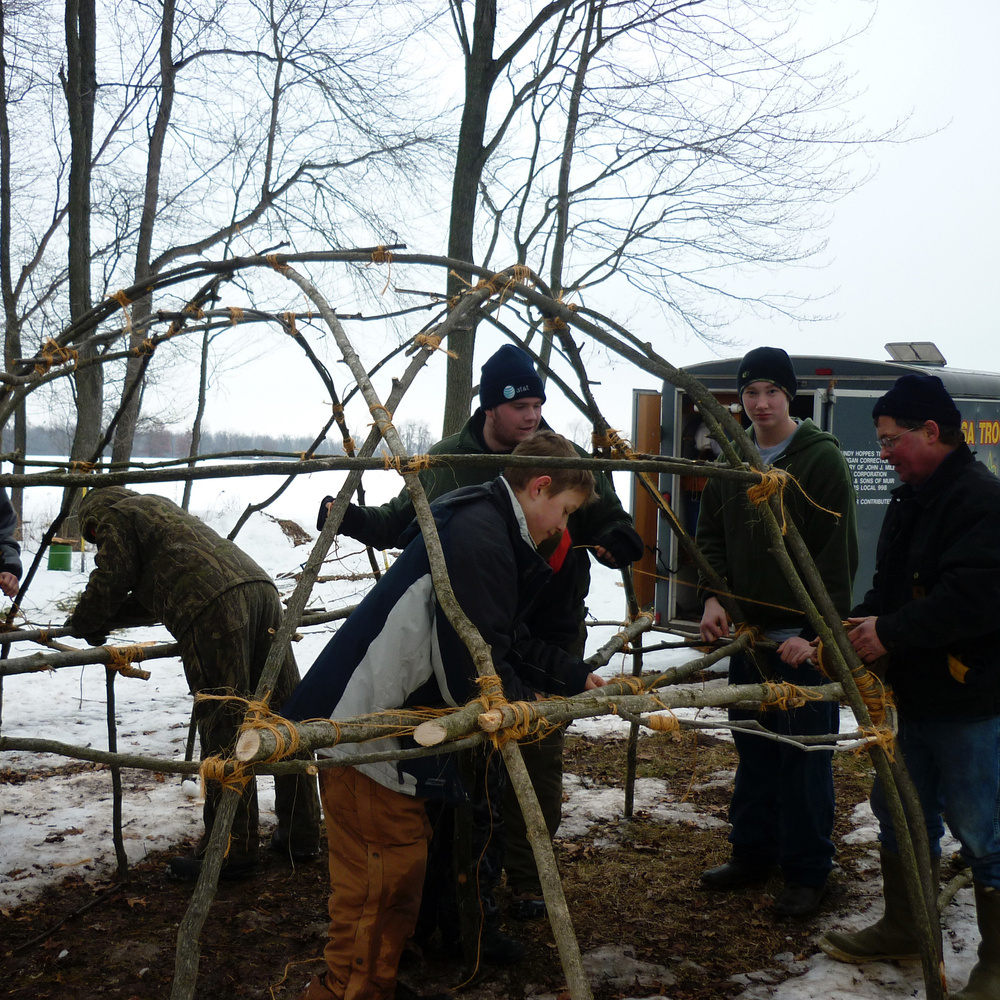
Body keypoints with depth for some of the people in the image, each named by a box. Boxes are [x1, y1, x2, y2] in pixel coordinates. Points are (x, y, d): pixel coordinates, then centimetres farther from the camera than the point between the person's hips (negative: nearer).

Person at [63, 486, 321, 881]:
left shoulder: (115, 516, 15)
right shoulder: (161, 506, 39)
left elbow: (110, 582, 9)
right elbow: (158, 594, 40)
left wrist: (82, 623, 26)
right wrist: (108, 619, 41)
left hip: (213, 609, -8)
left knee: (223, 730, -5)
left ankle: (233, 852, -1)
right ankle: (301, 835, 19)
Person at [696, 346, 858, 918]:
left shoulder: (821, 458, -9)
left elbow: (839, 554, -12)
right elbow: (711, 537, 15)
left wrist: (814, 631, -18)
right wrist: (713, 596, -2)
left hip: (806, 636, -6)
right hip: (749, 630, 6)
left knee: (805, 753, 1)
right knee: (753, 747, 15)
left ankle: (808, 871, 13)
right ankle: (753, 852, 29)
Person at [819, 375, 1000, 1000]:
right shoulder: (912, 500, 13)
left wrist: (891, 634, -22)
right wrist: (857, 626, 2)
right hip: (917, 696, 10)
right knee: (901, 812, 19)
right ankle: (902, 931, 37)